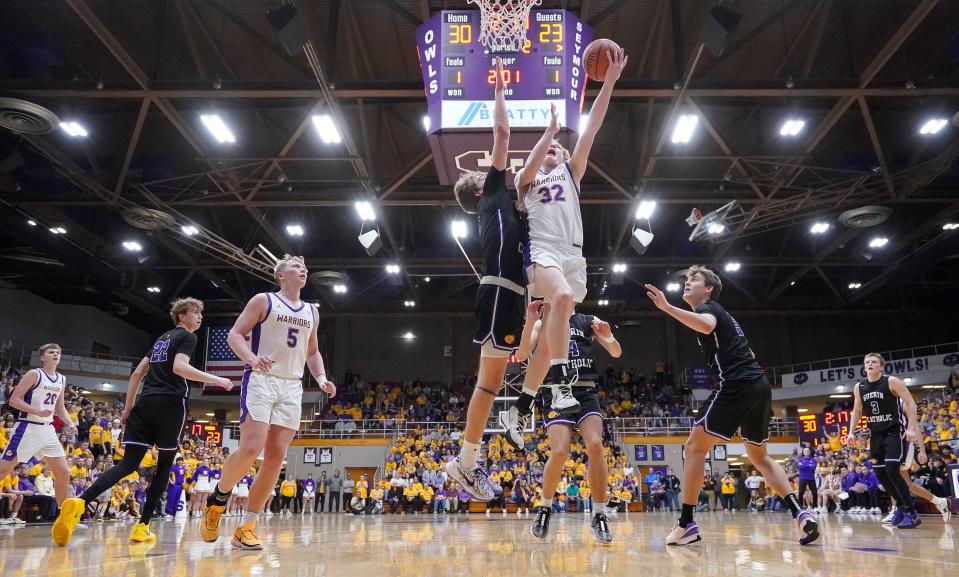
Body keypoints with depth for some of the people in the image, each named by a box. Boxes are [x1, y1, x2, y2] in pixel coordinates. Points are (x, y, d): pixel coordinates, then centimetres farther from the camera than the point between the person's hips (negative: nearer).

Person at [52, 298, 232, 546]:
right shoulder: (188, 337, 3)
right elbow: (179, 367, -15)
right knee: (165, 464, 7)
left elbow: (137, 373, 24)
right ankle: (142, 527, 5)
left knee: (129, 463, -1)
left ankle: (79, 502, -25)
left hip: (144, 403, 6)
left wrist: (128, 408, 25)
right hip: (170, 404, -6)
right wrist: (215, 379, -12)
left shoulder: (162, 339, 27)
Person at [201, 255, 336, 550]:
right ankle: (217, 499, 10)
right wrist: (253, 358, -24)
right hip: (261, 381, -5)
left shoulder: (312, 312, 16)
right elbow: (234, 334, -4)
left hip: (292, 387, 6)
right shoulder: (263, 301, 0)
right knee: (251, 448, -19)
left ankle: (246, 526, 6)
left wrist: (321, 378, 7)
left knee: (276, 457, -2)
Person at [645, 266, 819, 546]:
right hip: (759, 386, 9)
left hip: (737, 386, -9)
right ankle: (799, 512, 6)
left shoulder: (706, 307, 1)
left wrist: (667, 307, -31)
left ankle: (686, 524, -3)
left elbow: (707, 325, -27)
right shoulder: (722, 314, 29)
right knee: (759, 455, 21)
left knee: (695, 446, -3)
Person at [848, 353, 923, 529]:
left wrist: (911, 428, -20)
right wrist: (852, 432, 6)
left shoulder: (892, 381, -11)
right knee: (879, 472, 4)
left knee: (892, 470, -19)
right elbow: (856, 411, 15)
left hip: (895, 431, -6)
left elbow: (910, 403, -11)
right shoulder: (859, 387, 3)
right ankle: (901, 505, 24)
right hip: (876, 434, 6)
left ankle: (911, 513, -9)